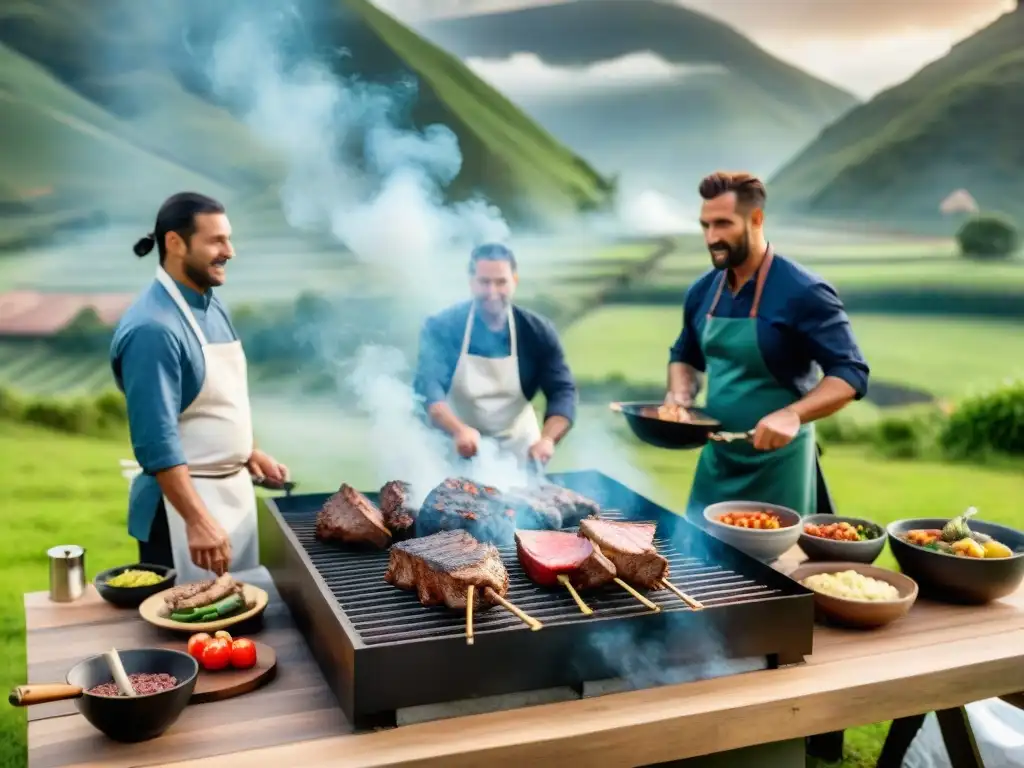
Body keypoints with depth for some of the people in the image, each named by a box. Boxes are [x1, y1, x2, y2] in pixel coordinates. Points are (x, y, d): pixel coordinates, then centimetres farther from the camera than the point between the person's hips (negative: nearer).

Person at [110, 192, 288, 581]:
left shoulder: (212, 305, 6)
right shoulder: (153, 328, -22)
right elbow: (157, 441, -26)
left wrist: (249, 452, 18)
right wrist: (198, 520, -29)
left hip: (235, 487, 9)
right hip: (184, 496, -9)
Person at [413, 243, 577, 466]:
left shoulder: (537, 331, -8)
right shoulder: (441, 327, -12)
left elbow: (562, 391, -14)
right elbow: (428, 388, -23)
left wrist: (547, 439, -34)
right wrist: (458, 430, -42)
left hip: (518, 451, 1)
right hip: (456, 451, -1)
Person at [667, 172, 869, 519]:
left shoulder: (804, 293, -16)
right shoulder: (702, 291, 3)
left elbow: (850, 374, -15)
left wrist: (792, 415, -30)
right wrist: (680, 395, -2)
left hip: (776, 463, -5)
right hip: (715, 459, 6)